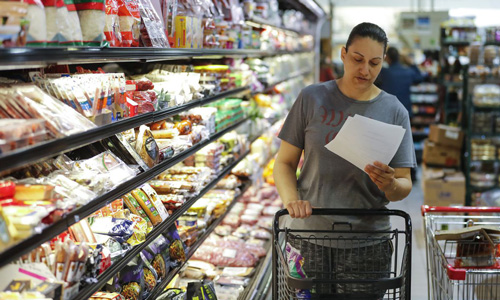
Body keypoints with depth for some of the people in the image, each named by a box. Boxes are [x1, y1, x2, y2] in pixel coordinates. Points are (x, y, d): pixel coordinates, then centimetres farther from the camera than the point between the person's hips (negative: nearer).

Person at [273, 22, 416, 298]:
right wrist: (292, 199, -16)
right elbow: (284, 162, 3)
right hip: (308, 238, 0)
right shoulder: (312, 99, 2)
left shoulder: (394, 112, 3)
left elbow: (404, 185, 3)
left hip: (366, 246, 1)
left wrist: (390, 185, -20)